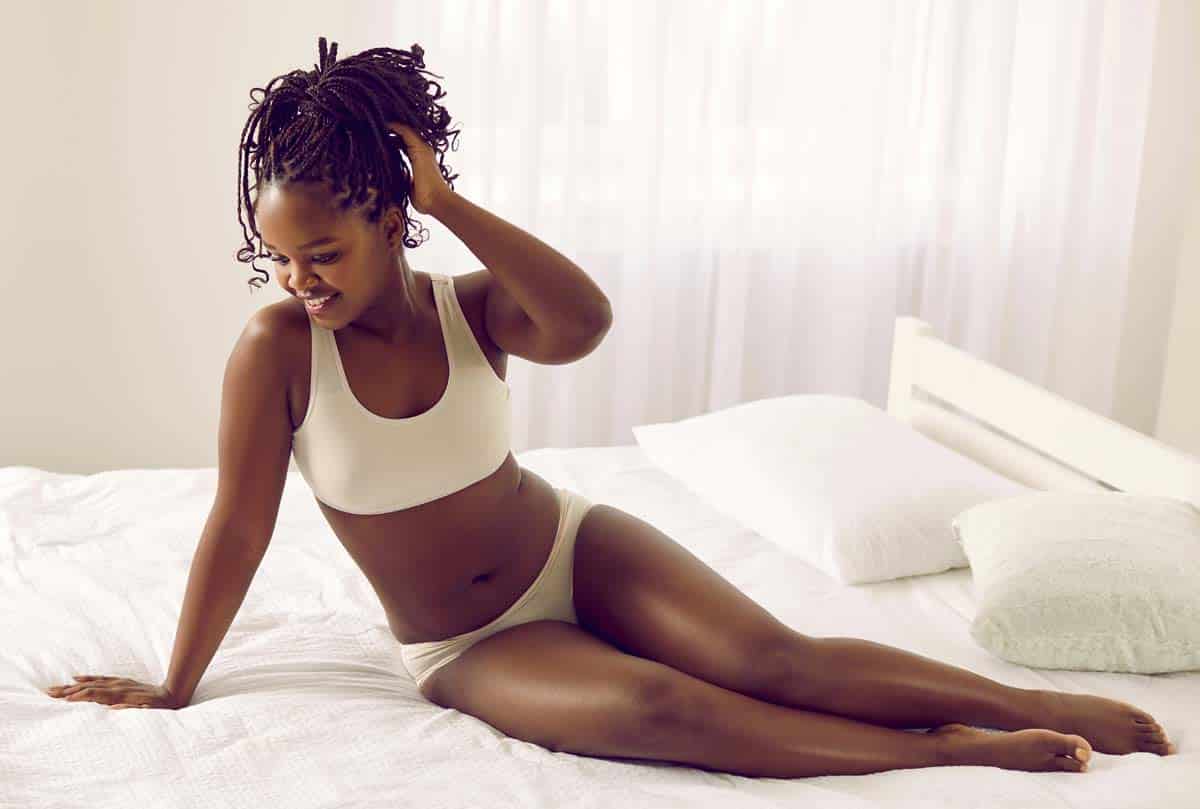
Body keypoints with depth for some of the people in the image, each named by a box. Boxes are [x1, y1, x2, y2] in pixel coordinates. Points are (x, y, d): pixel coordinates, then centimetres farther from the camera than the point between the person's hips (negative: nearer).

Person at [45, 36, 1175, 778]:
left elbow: (585, 323, -34)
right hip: (465, 649, -2)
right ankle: (954, 754, -25)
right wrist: (175, 687, -5)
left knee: (774, 659, -16)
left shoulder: (470, 307, -11)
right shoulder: (276, 349, -16)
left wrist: (450, 205, -35)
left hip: (571, 547, 2)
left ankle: (1027, 703, -6)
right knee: (654, 704, -28)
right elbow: (238, 530, -10)